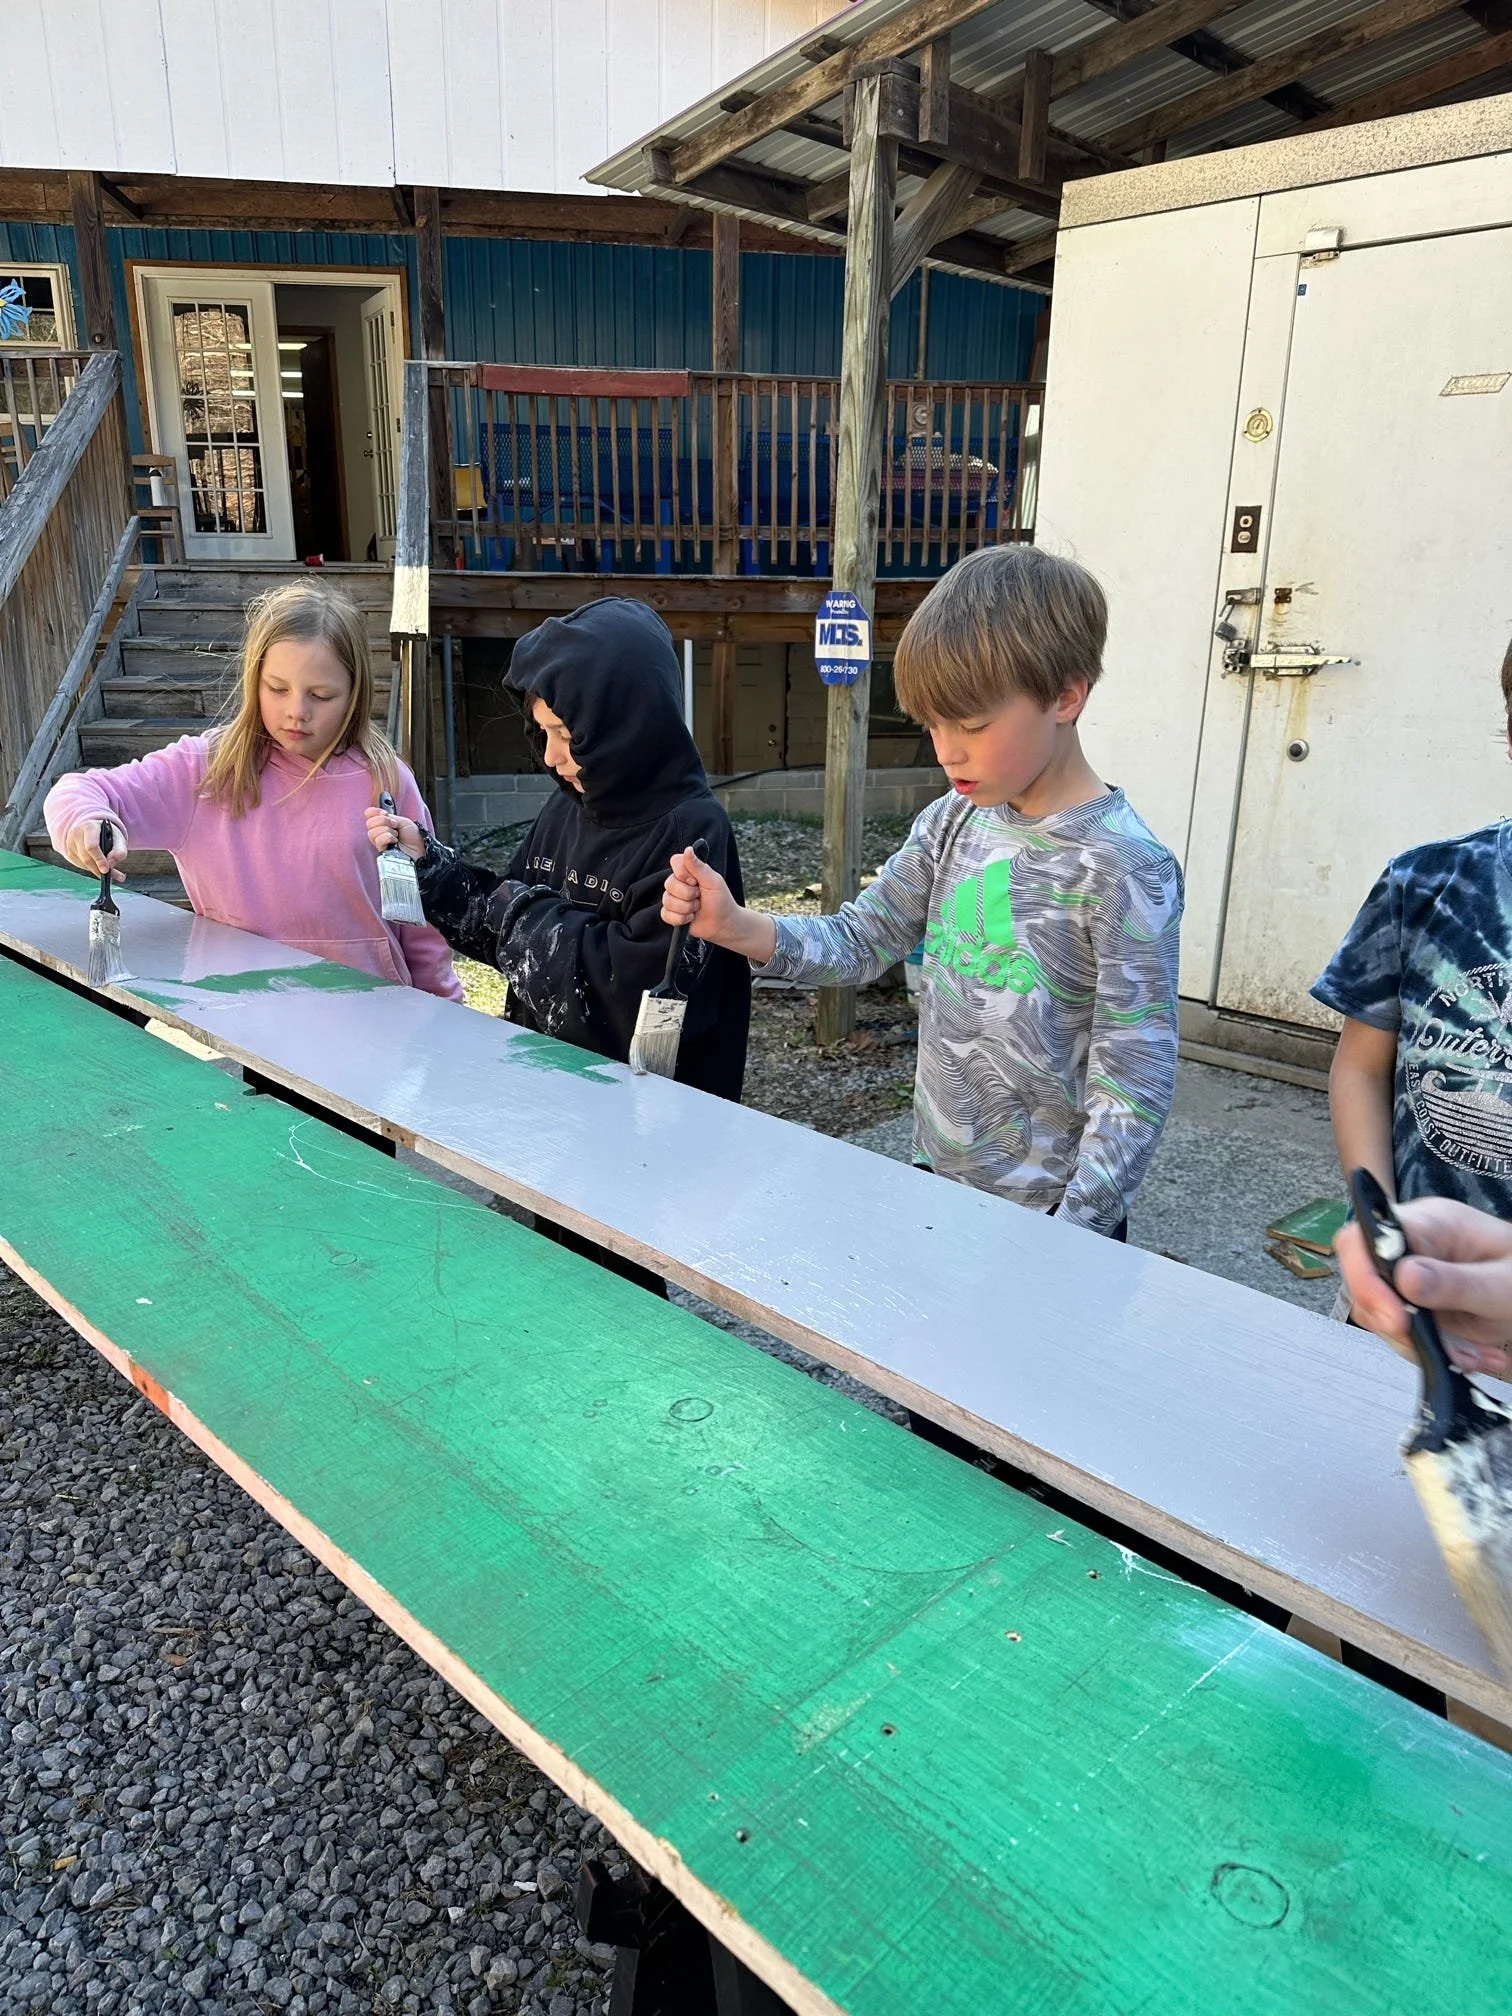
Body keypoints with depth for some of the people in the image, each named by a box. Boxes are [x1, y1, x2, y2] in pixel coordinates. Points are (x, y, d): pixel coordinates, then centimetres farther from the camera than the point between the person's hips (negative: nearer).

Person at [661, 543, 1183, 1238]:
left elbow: (1133, 1088, -19)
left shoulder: (1122, 868, -19)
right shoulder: (953, 822, 0)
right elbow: (860, 941, 4)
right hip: (936, 1181, 6)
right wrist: (734, 925, -13)